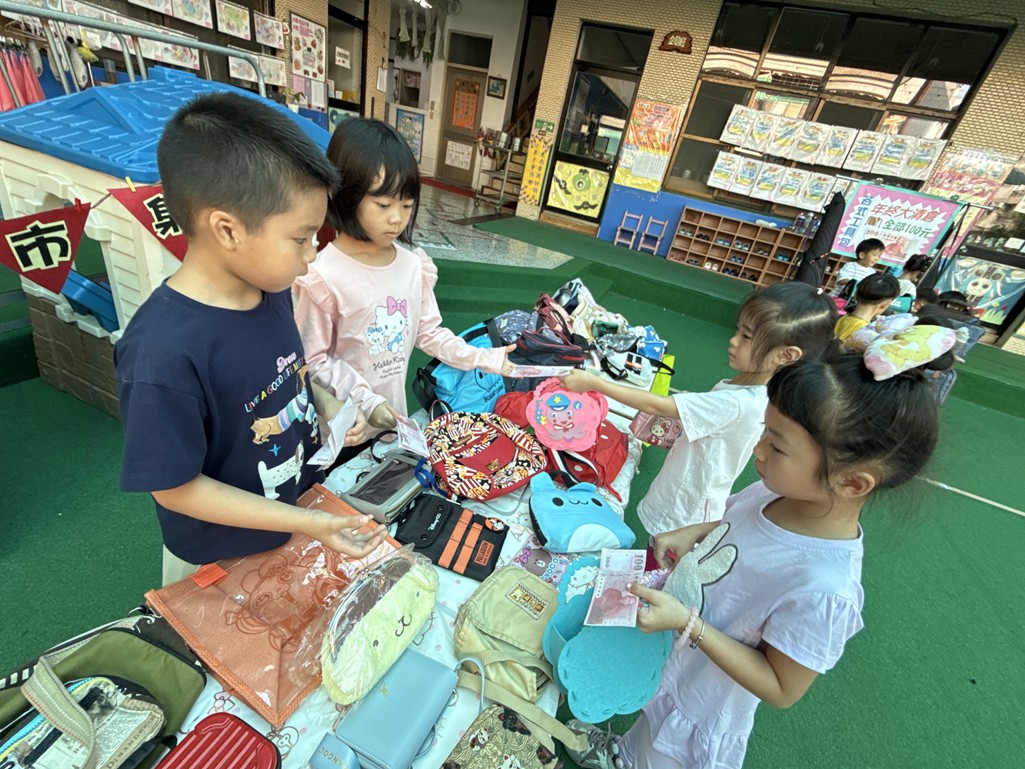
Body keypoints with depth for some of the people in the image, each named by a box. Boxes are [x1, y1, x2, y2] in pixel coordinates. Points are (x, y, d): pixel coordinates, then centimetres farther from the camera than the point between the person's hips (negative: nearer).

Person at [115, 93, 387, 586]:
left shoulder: (271, 287, -13)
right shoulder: (162, 356, -35)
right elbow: (175, 489, -24)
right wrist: (304, 523, -25)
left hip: (305, 507, 6)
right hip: (222, 562, -5)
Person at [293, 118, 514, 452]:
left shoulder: (414, 264, -6)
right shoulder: (323, 277, -22)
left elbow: (429, 332, 2)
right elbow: (315, 360, -15)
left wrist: (485, 359, -3)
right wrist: (366, 401, -21)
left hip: (394, 415, 5)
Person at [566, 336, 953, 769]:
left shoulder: (822, 591, -38)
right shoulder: (779, 490, -18)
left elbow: (781, 690, -25)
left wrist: (688, 625, -34)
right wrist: (692, 534, -12)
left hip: (697, 697, -5)